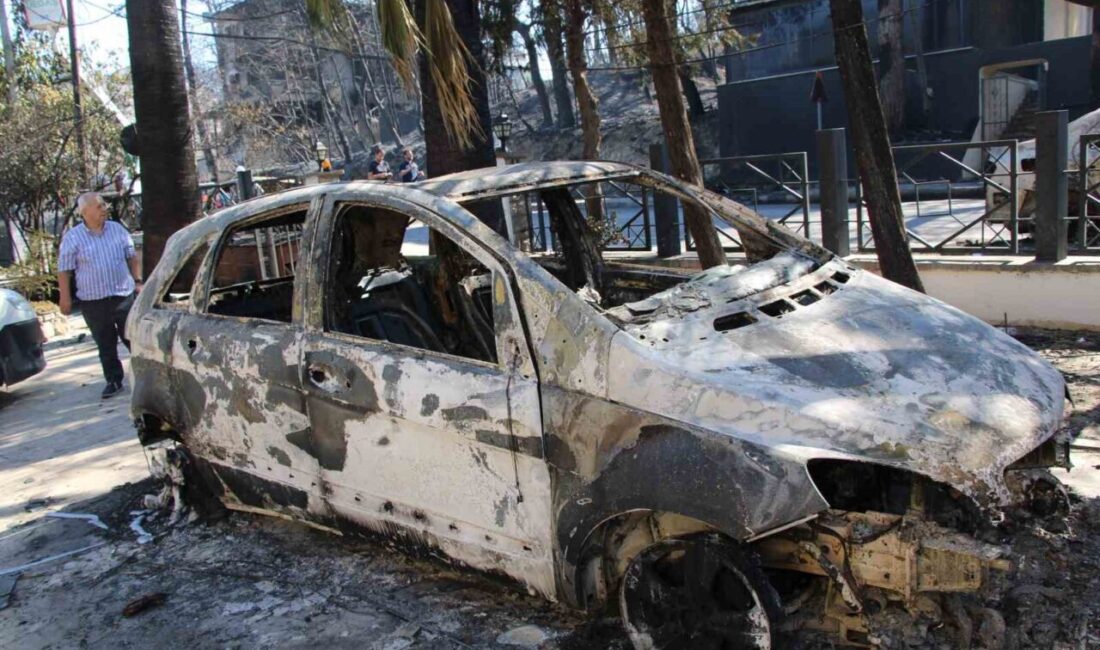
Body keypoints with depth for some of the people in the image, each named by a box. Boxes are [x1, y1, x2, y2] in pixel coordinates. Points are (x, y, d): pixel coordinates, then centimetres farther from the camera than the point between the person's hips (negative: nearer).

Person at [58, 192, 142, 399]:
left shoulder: (117, 229, 6)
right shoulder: (72, 238, -3)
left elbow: (132, 257, 14)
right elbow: (64, 270, -2)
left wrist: (138, 281, 8)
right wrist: (65, 298, -5)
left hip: (124, 296, 1)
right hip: (93, 302, -1)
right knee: (106, 345, 7)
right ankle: (114, 381, 17)